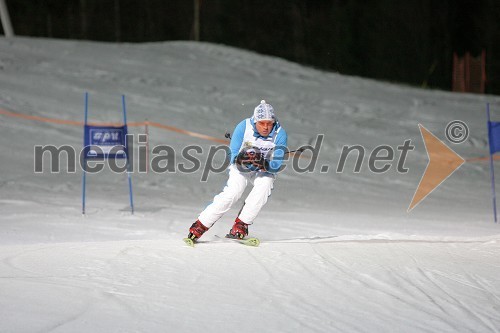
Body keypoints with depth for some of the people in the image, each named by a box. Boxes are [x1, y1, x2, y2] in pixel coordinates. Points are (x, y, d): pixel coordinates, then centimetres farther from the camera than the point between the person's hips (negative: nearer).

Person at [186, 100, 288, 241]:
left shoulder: (280, 134, -22)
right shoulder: (243, 127, -23)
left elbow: (276, 166, -23)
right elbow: (233, 156, -21)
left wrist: (264, 164, -44)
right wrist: (239, 159, -44)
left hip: (265, 171, 1)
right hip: (240, 168, -1)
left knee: (263, 187, -29)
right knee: (232, 193, -22)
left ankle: (240, 226, -18)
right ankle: (199, 227, -15)